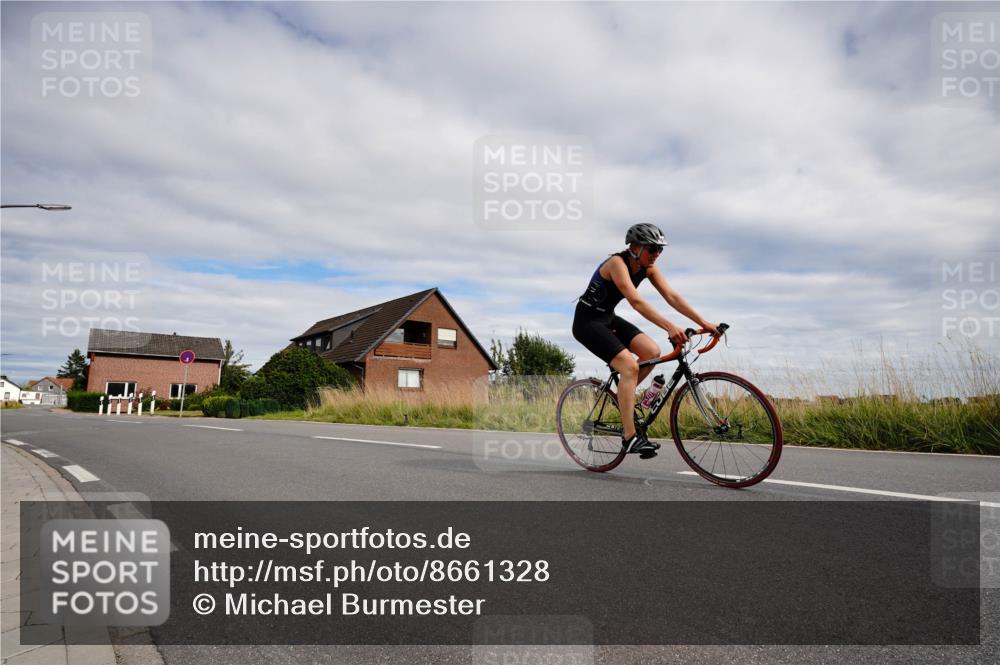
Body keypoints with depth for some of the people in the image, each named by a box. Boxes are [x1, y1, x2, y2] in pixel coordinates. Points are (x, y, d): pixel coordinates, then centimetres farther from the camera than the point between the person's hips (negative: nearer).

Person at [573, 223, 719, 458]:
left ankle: (621, 396, 11)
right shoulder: (617, 262, -25)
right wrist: (670, 327, -45)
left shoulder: (648, 268, -1)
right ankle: (629, 437, -18)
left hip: (608, 318, 8)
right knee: (630, 367, -21)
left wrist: (703, 322, -17)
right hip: (587, 321, -8)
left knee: (652, 352, -9)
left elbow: (672, 296, -7)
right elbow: (636, 301, -37)